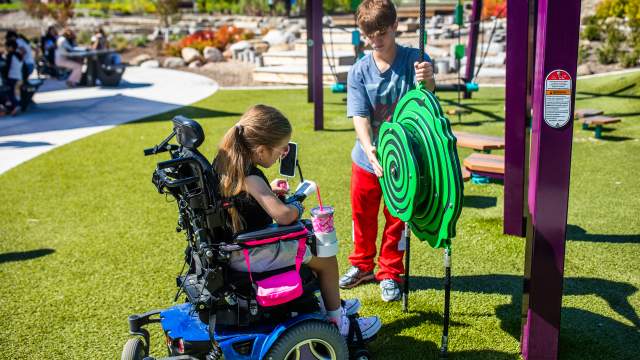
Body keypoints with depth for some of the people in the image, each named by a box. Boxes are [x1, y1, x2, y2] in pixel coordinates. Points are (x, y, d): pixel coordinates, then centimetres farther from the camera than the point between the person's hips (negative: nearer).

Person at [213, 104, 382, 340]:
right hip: (250, 255, -10)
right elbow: (283, 216, -39)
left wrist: (269, 191, 7)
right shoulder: (250, 177, -29)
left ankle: (332, 303, 42)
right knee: (326, 259, 5)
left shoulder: (225, 160, 0)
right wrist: (297, 208, -16)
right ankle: (337, 324, 22)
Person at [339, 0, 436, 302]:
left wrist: (427, 80, -56)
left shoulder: (414, 59, -13)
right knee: (362, 215, 17)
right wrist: (370, 151, -32)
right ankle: (362, 266, 38)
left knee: (397, 218, 11)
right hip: (367, 158, 2)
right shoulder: (359, 71, -8)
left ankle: (390, 273, 30)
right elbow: (360, 117, -15)